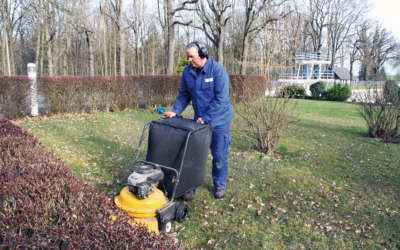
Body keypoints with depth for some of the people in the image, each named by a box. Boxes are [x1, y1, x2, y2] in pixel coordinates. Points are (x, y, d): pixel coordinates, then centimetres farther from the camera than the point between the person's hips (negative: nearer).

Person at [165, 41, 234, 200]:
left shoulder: (217, 70, -17)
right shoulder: (187, 72, 0)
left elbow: (221, 98, -21)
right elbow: (184, 95, 8)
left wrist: (206, 117, -22)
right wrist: (175, 111, -8)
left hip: (219, 121, -4)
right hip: (199, 120, 4)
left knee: (219, 155, 7)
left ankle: (219, 185, 27)